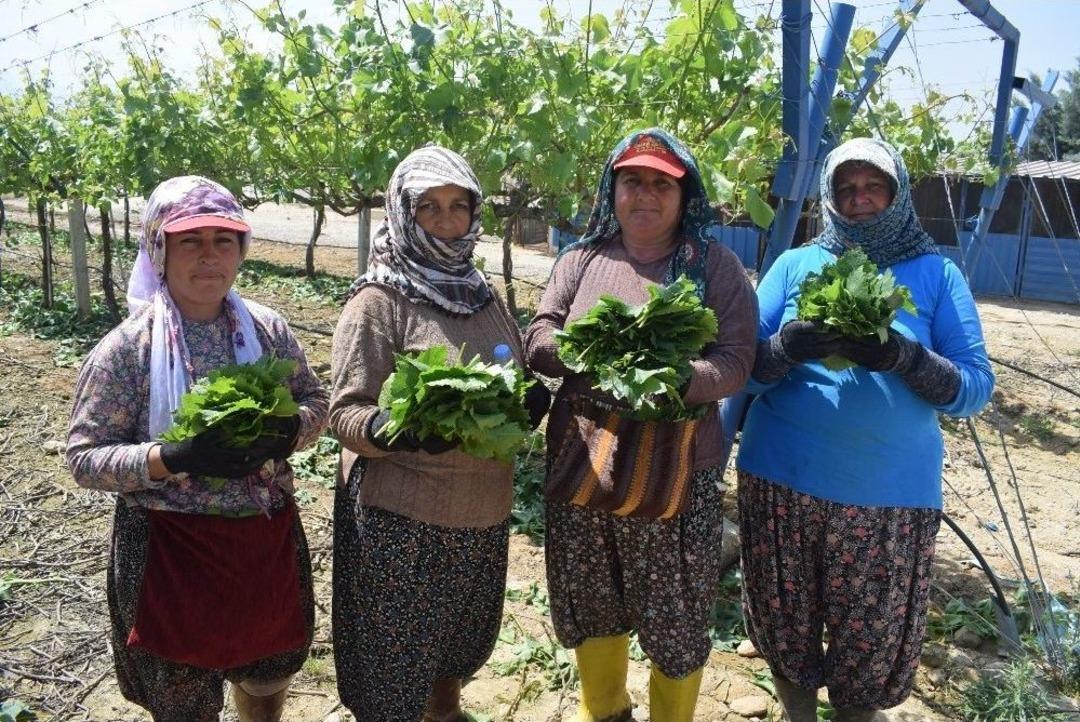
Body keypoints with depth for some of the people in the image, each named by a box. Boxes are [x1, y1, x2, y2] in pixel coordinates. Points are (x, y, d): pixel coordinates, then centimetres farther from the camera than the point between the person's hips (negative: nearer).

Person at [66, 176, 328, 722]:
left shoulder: (268, 330, -3)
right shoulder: (127, 347, -12)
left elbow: (316, 402, 6)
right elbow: (85, 459, -11)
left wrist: (286, 435, -16)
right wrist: (171, 459, -27)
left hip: (269, 537, 3)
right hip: (169, 548, -3)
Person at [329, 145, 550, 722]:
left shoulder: (485, 297, 6)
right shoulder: (378, 302, -11)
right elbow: (346, 415, -14)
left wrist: (533, 399, -7)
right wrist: (402, 428, -34)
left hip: (483, 515, 6)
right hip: (400, 522, -5)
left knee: (456, 648, 22)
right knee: (394, 666, 9)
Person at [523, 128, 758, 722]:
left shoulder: (714, 265, -1)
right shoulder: (581, 258, 9)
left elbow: (735, 360, -9)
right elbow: (537, 338, 1)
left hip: (674, 470, -3)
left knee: (674, 616, 8)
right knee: (588, 604, 18)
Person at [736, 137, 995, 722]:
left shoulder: (936, 274, 3)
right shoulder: (794, 265, 5)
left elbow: (975, 388, -4)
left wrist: (906, 357, -22)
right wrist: (786, 347, -20)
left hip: (891, 495, -1)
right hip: (782, 481, 1)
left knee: (871, 648, 11)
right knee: (786, 630, 14)